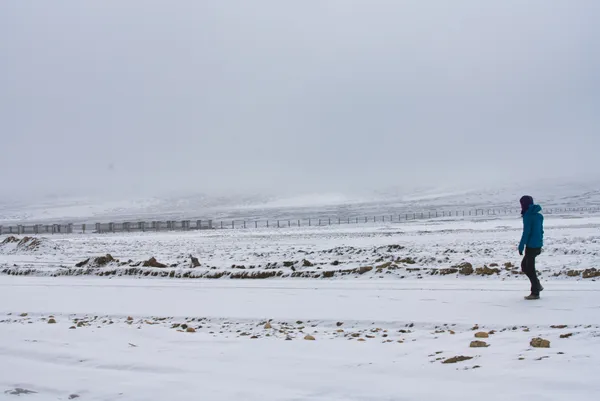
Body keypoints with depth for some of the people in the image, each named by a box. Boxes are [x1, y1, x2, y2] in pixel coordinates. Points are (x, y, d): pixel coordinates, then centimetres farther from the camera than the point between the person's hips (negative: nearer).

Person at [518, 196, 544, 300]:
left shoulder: (528, 215, -13)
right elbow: (541, 231, 17)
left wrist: (521, 246, -13)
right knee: (524, 266, 18)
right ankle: (537, 285, 19)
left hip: (531, 246, -9)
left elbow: (526, 232, -17)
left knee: (530, 268, -1)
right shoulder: (538, 215, 12)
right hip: (538, 245, 9)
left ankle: (535, 293, 2)